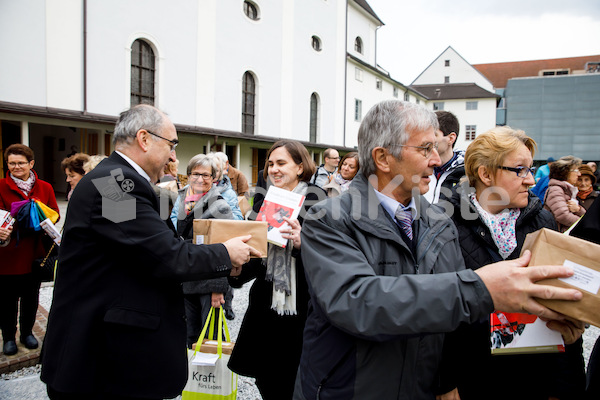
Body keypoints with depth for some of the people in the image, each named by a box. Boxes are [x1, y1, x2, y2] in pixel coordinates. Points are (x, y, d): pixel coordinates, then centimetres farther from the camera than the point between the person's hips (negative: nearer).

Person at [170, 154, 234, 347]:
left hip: (209, 283, -6)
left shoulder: (219, 206, -12)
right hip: (185, 281, 6)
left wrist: (218, 288, -17)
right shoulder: (181, 199, 9)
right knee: (189, 337, 17)